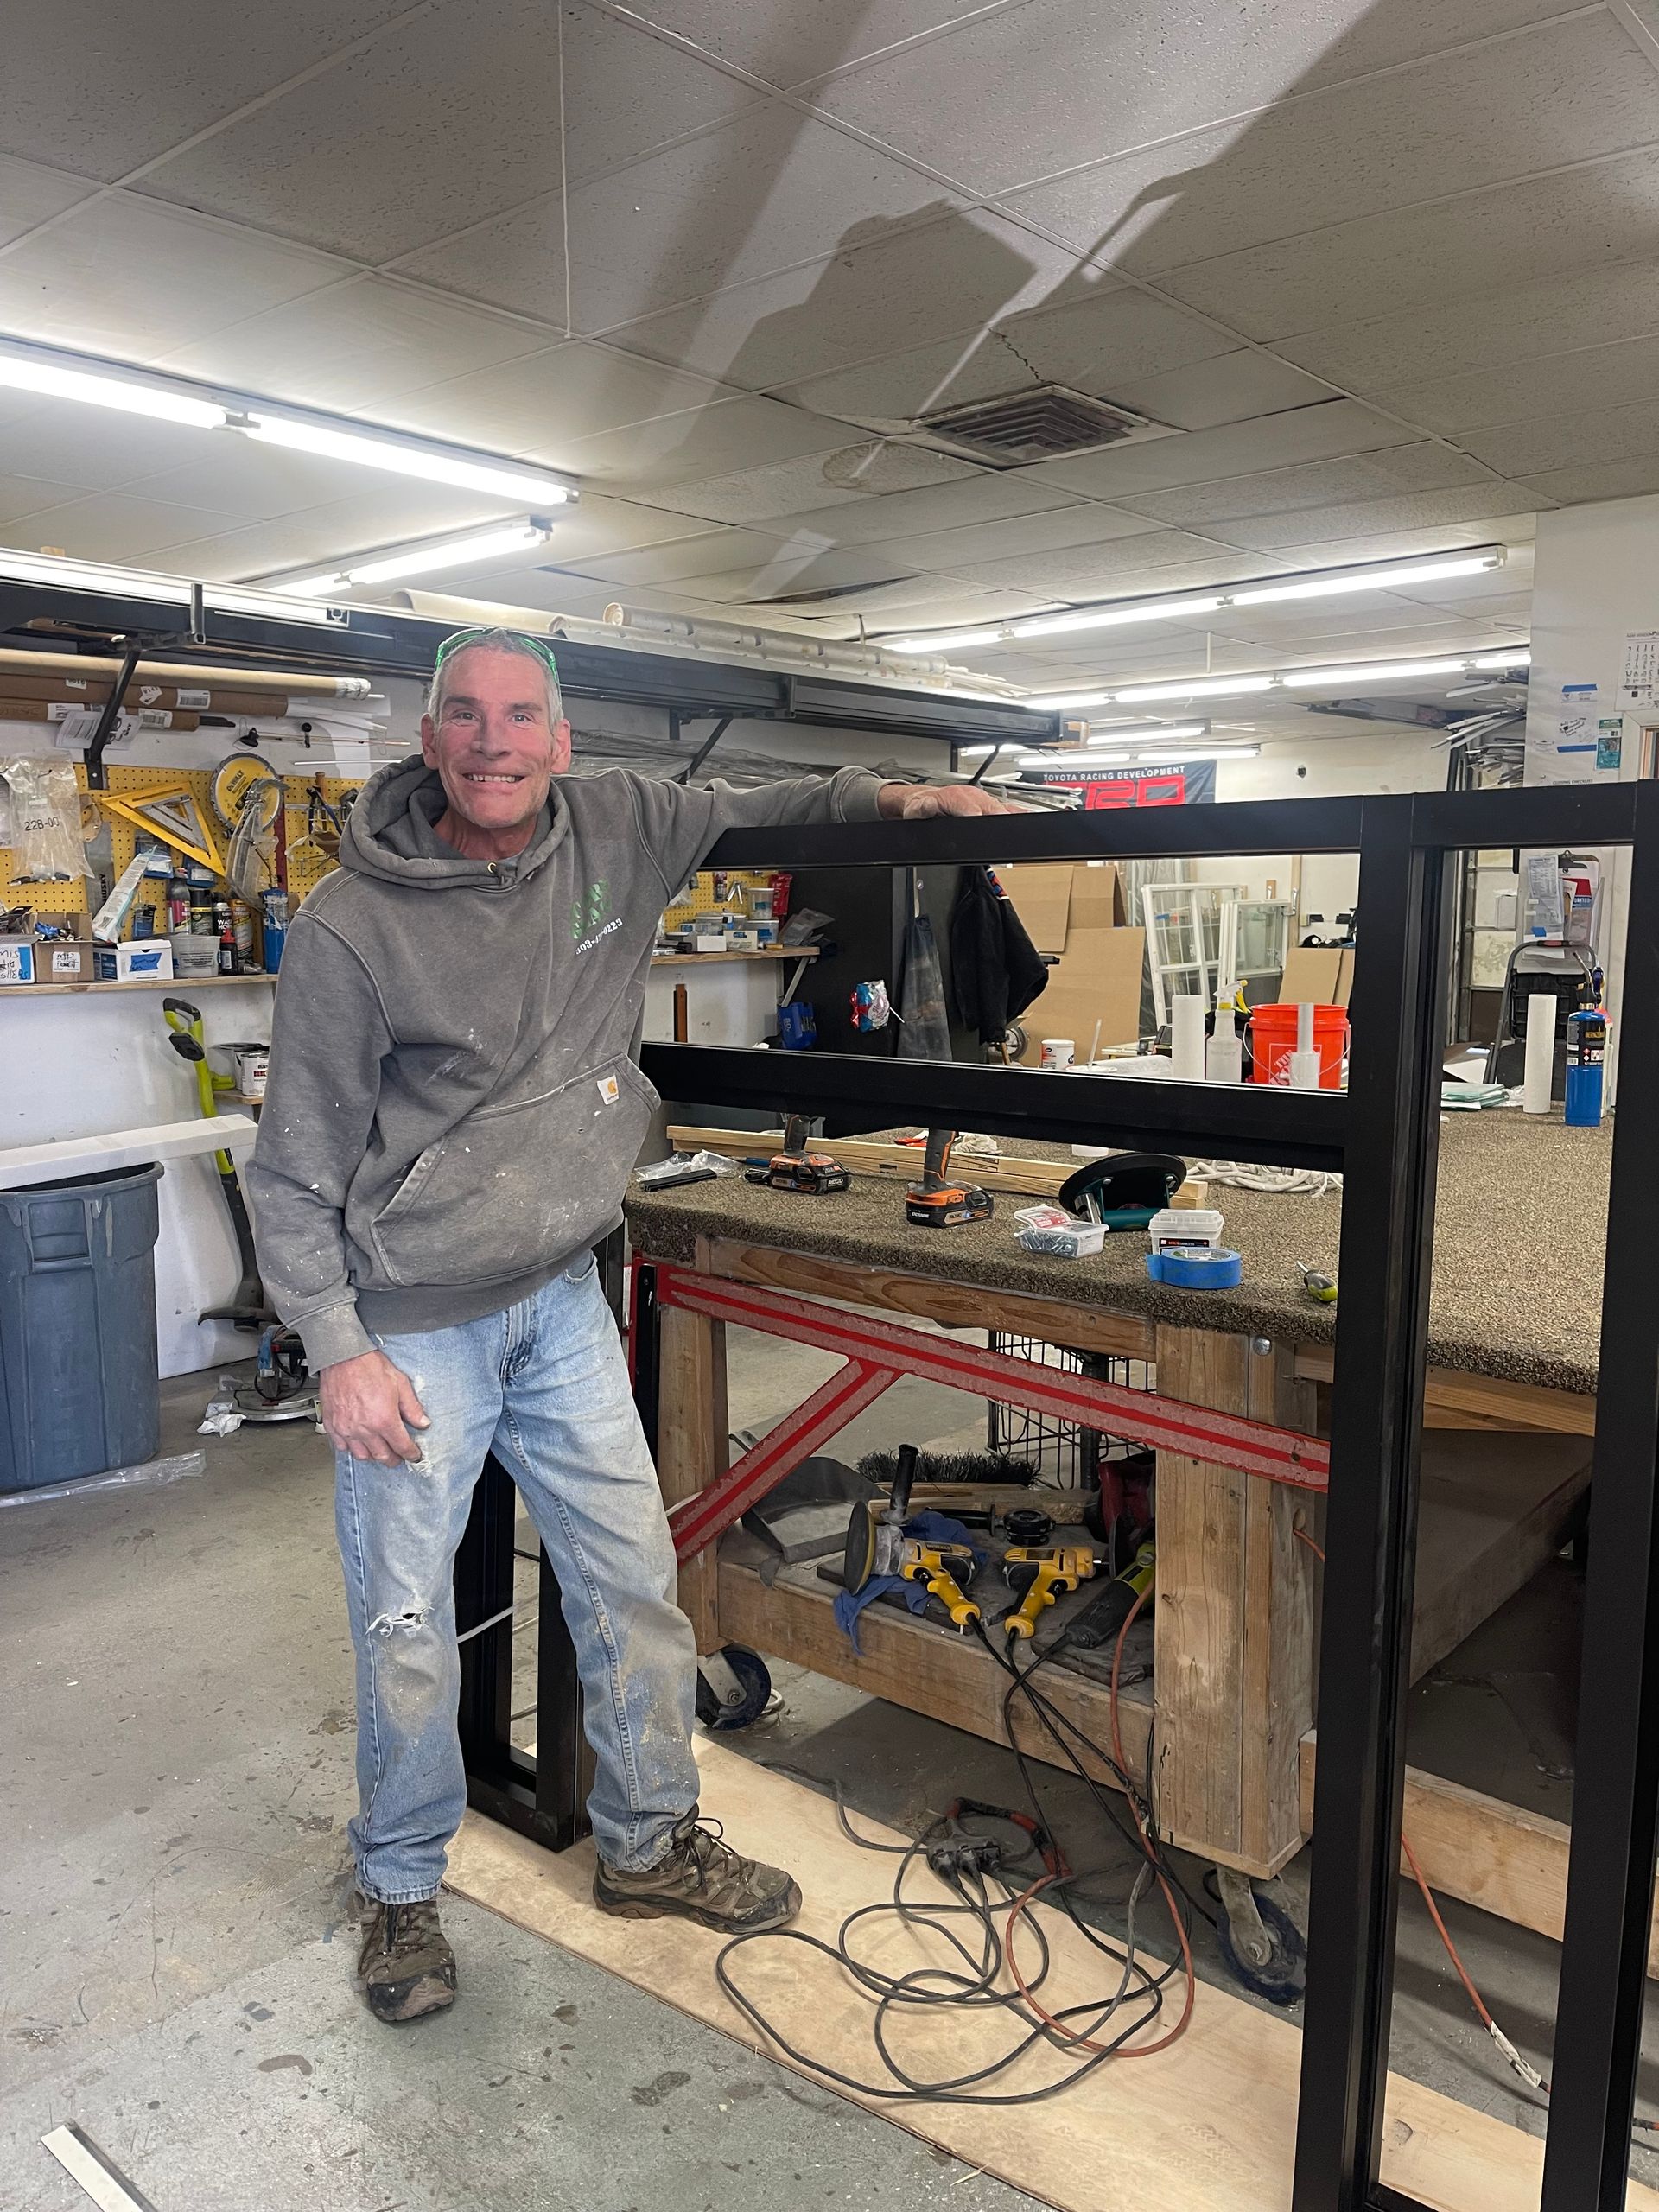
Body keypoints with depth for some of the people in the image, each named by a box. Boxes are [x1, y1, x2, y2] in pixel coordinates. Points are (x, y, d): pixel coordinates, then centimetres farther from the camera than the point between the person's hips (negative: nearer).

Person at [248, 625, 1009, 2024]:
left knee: (635, 1582, 13)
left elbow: (751, 810, 17)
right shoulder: (354, 925, -15)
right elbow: (295, 1168, -10)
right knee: (407, 1629, 9)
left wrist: (885, 796, 1)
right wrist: (339, 1351, -14)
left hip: (562, 1302, 5)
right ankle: (401, 1891, 35)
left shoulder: (617, 831, -3)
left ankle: (649, 1845, 36)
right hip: (411, 1330, -4)